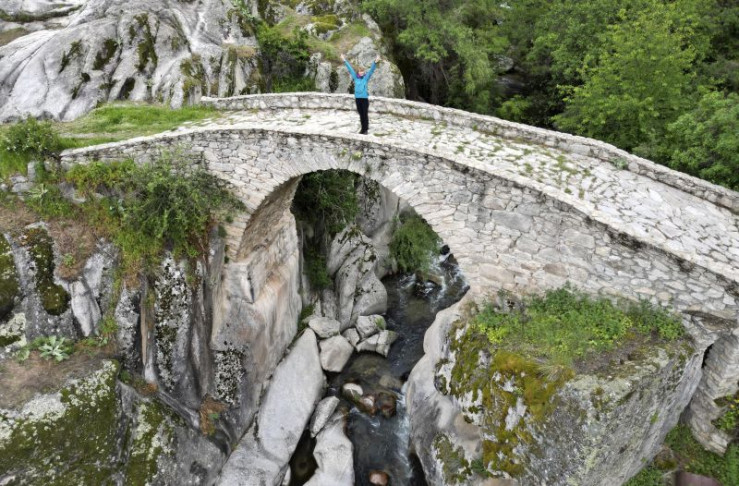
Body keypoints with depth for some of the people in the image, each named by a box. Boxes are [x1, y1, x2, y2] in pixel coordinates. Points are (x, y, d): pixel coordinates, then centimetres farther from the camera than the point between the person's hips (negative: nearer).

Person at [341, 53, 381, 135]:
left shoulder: (366, 78, 2)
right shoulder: (355, 78, 8)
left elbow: (371, 70, -6)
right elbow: (350, 68, 12)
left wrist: (375, 62, -18)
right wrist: (345, 61, 17)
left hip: (364, 98, -3)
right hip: (357, 98, 3)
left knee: (365, 114, -1)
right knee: (360, 114, 9)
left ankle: (365, 129, 3)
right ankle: (363, 128, 19)